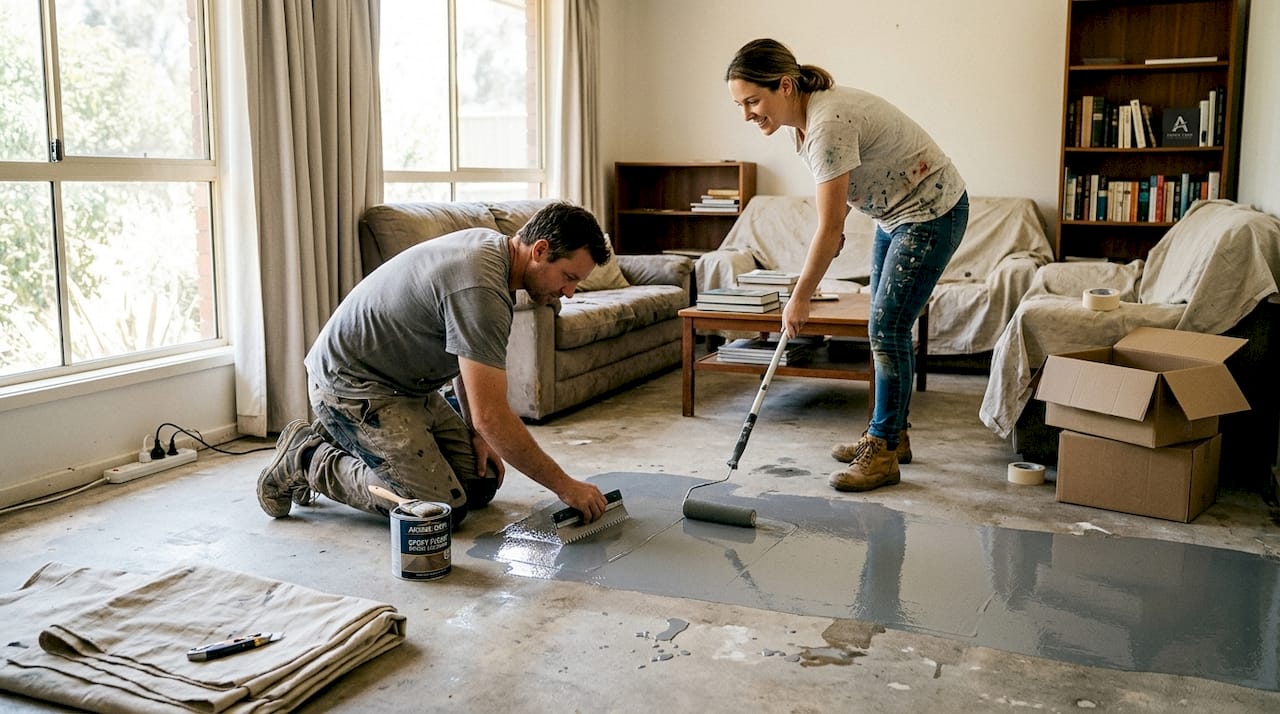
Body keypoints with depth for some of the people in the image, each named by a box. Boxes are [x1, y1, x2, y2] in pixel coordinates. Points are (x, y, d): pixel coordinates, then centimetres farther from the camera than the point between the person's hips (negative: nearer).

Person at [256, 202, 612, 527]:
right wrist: (564, 486, -22)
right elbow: (492, 416, -31)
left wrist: (476, 433, 7)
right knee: (445, 509, -17)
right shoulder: (480, 289, -29)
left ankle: (340, 440, 18)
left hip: (407, 385, 10)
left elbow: (466, 356, 14)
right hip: (350, 388, -10)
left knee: (481, 486, 6)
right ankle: (308, 461, -1)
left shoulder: (490, 244, 1)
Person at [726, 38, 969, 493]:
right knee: (886, 328, 13)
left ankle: (883, 455, -1)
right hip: (893, 214, 10)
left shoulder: (828, 124, -32)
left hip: (932, 213, -10)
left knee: (887, 330, -10)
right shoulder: (799, 118, -4)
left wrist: (799, 298, -22)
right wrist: (834, 231, 8)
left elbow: (829, 229, -29)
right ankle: (891, 434, 25)